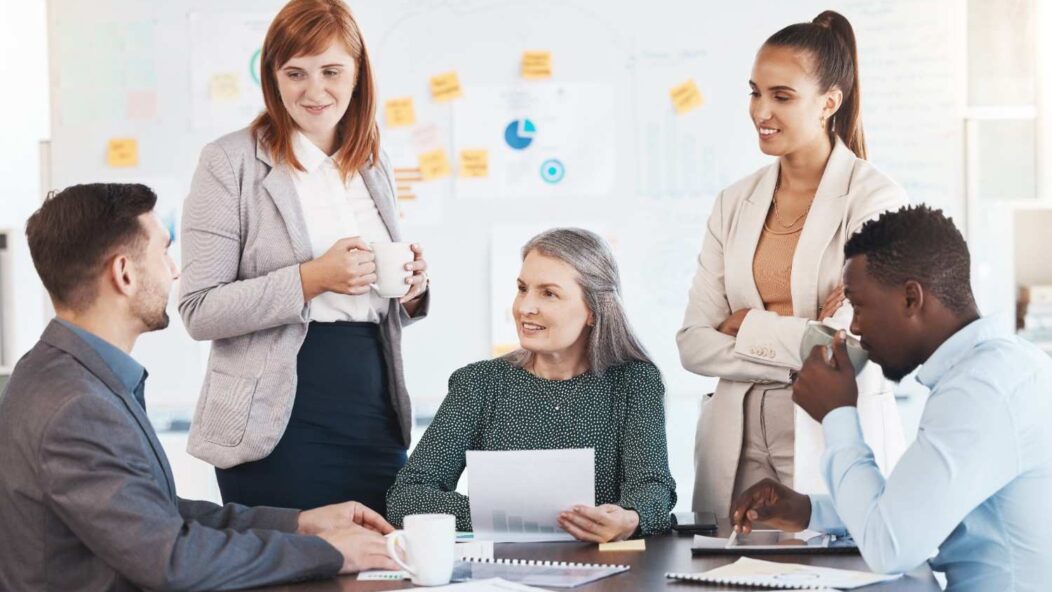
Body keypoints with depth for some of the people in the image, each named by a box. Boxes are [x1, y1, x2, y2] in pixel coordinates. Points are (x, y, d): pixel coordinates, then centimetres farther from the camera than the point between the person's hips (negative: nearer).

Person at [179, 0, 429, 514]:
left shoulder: (373, 165, 13)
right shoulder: (231, 162, -4)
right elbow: (199, 312, -10)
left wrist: (410, 290, 1)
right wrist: (313, 278, -18)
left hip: (376, 417, 5)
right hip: (277, 427, -5)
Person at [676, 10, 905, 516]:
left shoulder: (875, 199, -6)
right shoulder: (734, 204, 9)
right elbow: (693, 345, 2)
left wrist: (746, 328, -4)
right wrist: (794, 341, -11)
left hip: (835, 447, -4)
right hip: (738, 447, 4)